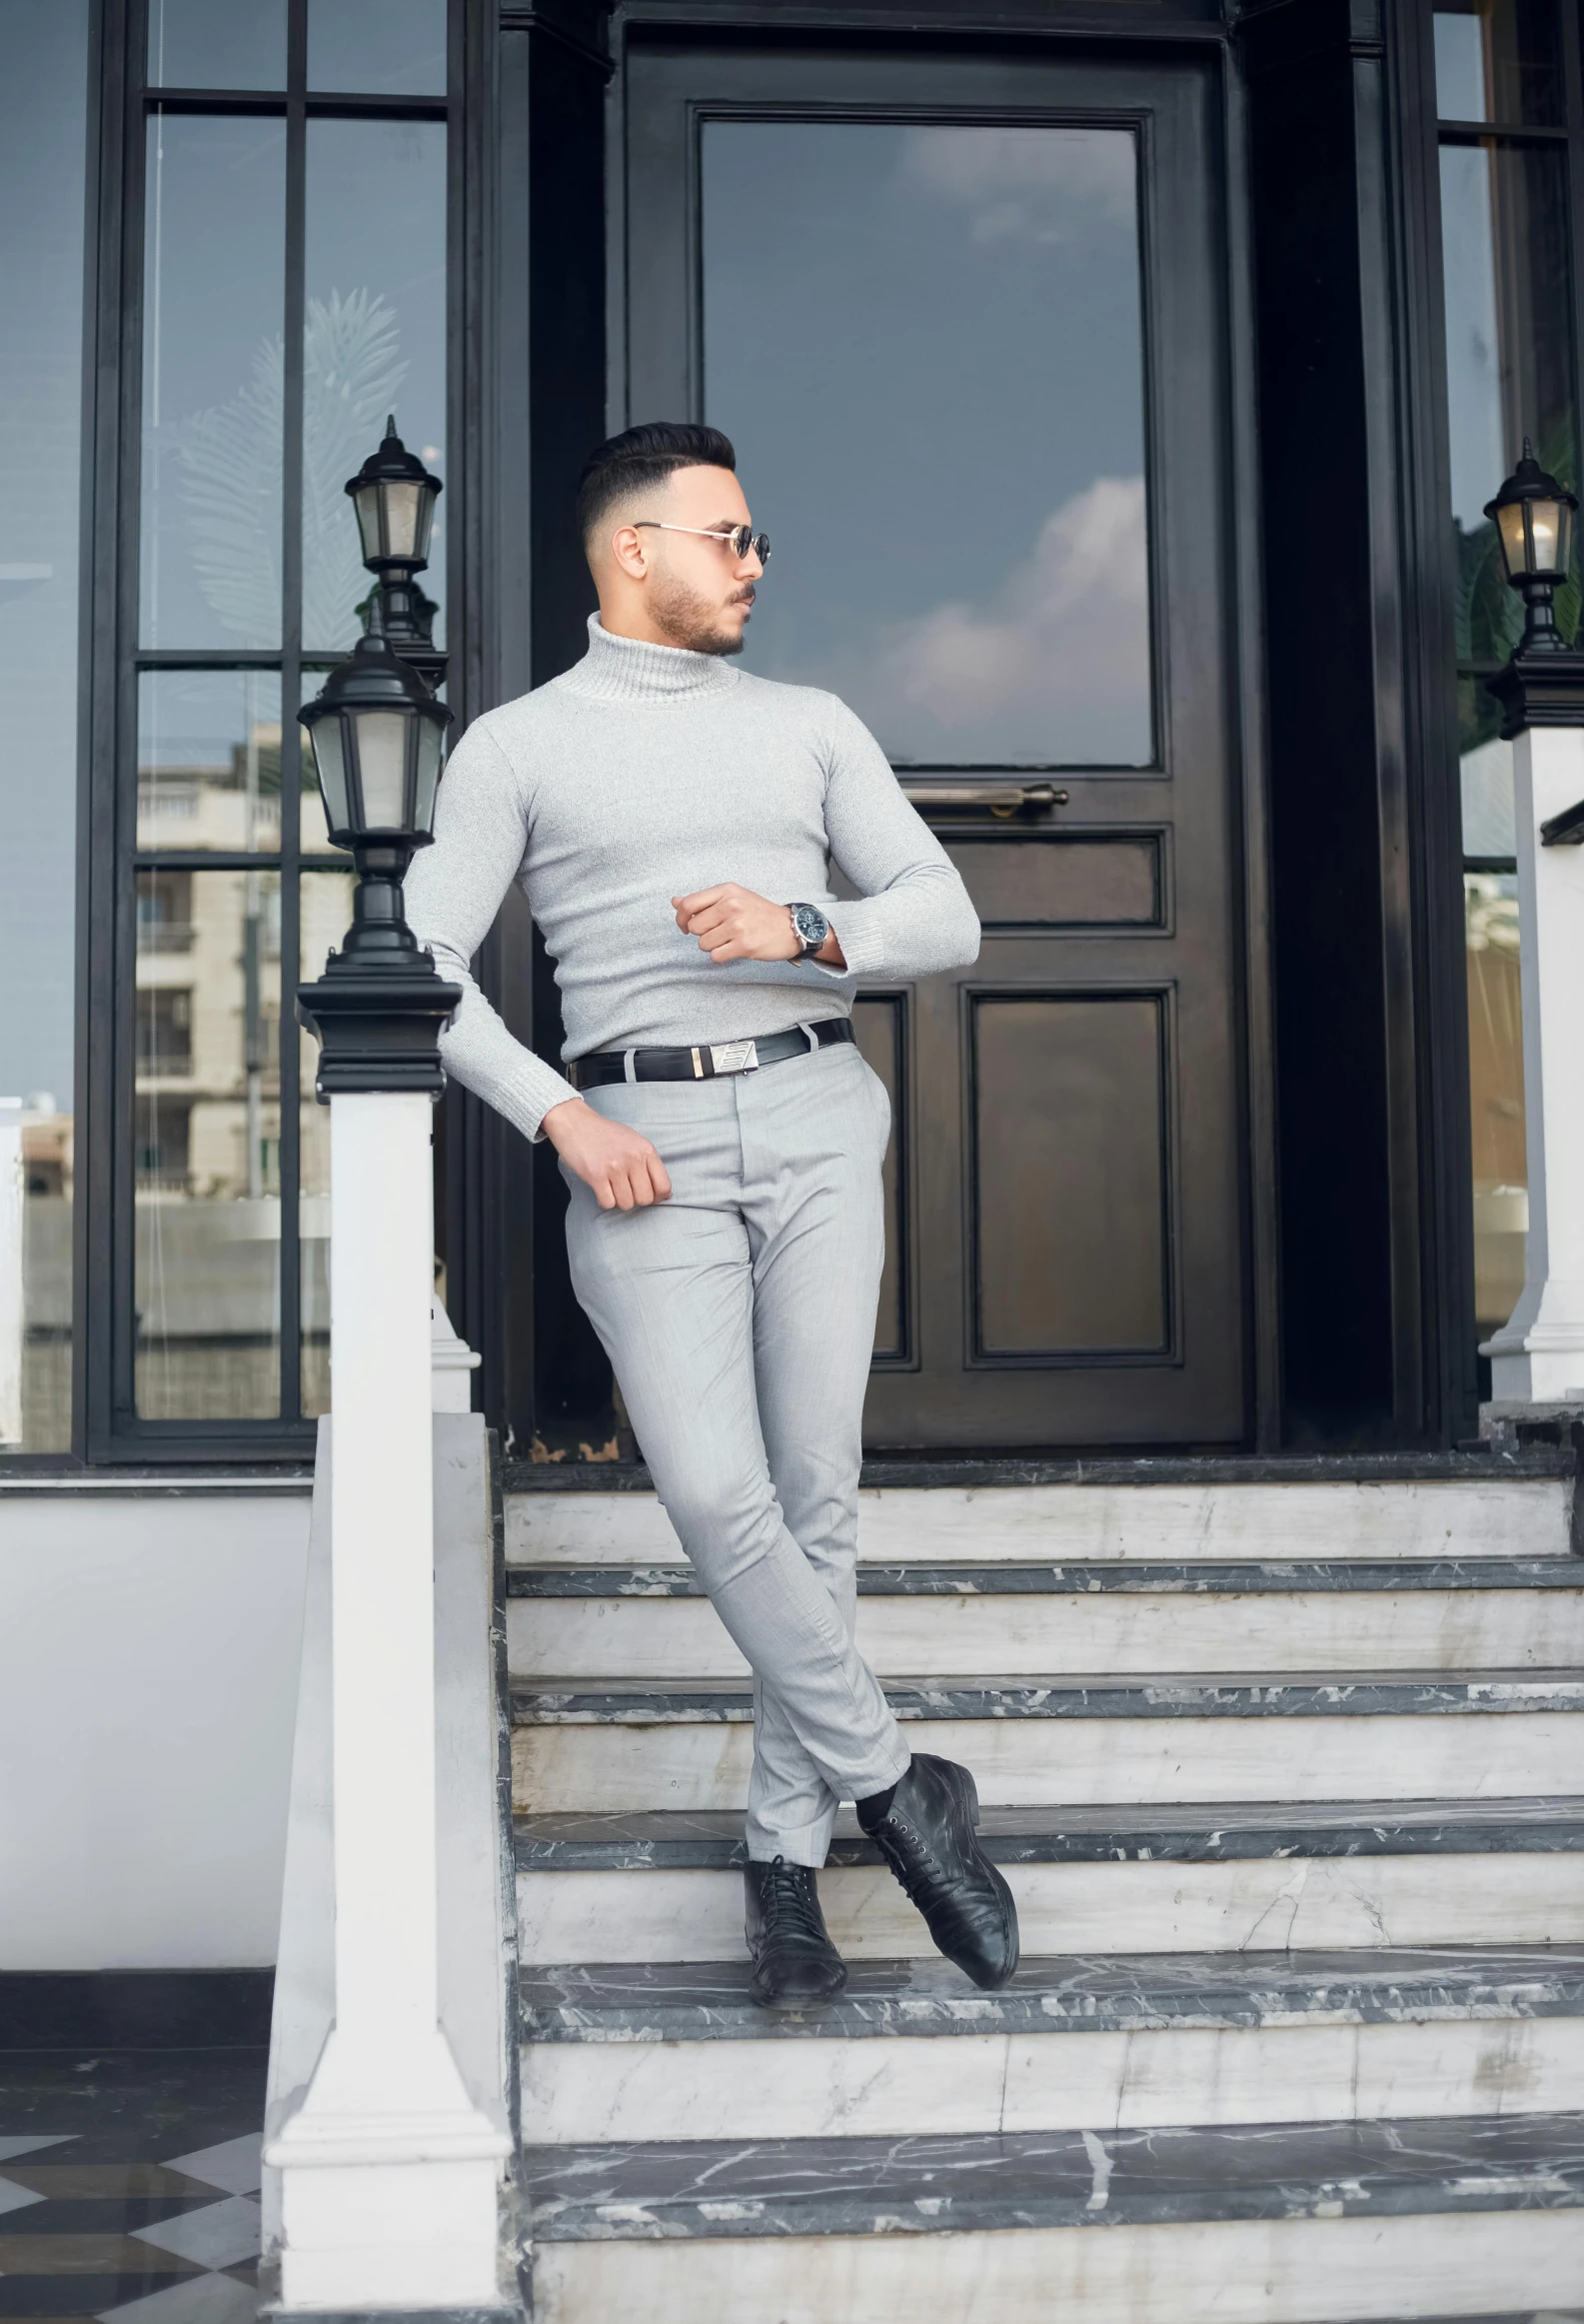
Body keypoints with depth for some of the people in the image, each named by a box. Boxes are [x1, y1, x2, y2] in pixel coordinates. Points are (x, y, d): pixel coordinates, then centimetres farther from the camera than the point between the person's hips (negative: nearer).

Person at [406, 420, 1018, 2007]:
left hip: (816, 1122, 2)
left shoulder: (812, 728, 15)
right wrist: (563, 1118, -12)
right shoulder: (516, 746, 8)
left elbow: (946, 922, 8)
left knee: (816, 1497, -1)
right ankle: (892, 1786, 3)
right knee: (716, 1496, -15)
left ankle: (783, 1853, 12)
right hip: (641, 1152, -2)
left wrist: (802, 931, -12)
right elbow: (421, 965, 1)